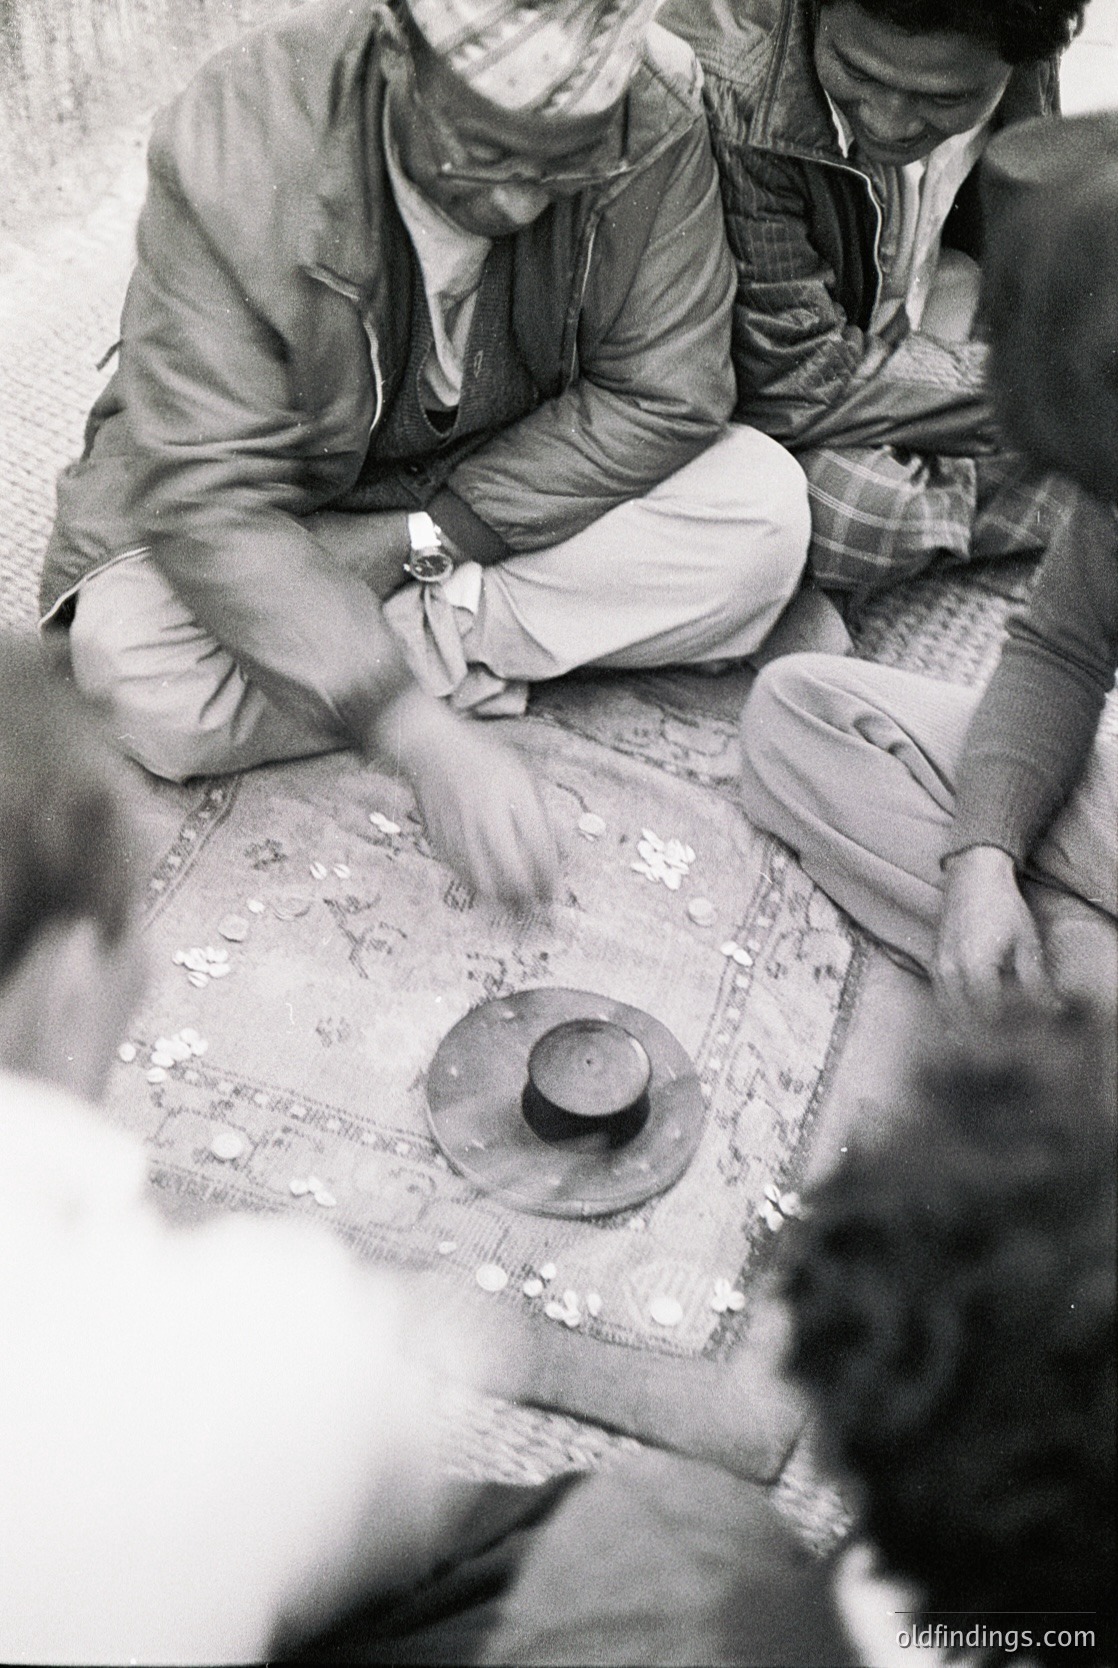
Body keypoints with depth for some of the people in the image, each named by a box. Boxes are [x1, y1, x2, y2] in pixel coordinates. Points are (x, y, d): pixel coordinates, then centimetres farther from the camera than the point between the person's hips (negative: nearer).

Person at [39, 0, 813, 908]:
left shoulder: (658, 116, -23)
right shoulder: (234, 151, -30)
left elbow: (664, 398, -16)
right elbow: (207, 499, -31)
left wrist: (420, 538, -24)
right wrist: (419, 733, -39)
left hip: (527, 488, 2)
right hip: (295, 495, -1)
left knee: (764, 507, -21)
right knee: (141, 679, -29)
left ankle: (423, 631, -13)